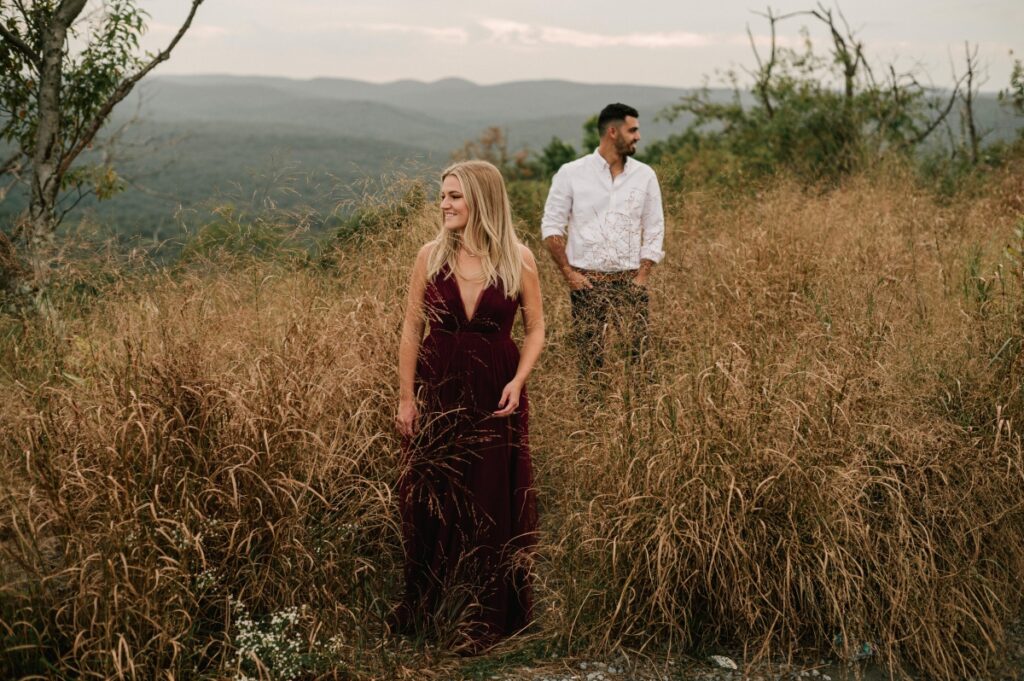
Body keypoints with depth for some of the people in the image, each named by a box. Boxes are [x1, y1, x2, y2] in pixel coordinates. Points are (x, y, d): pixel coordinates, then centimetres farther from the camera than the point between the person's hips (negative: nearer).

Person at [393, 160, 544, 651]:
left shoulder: (518, 259, -6)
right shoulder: (431, 256, -3)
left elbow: (535, 328, 2)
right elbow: (412, 329, 2)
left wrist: (518, 382, -13)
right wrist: (406, 397, -1)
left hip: (494, 392, -1)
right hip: (437, 388, 2)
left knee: (491, 501, 5)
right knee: (430, 496, 11)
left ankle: (485, 615, 21)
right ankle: (427, 603, 30)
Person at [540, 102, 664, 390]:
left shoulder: (645, 175, 6)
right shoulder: (571, 173, -1)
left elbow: (654, 231, 8)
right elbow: (552, 226, 1)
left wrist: (642, 277, -1)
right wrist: (568, 273, -6)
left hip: (629, 280, 2)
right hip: (586, 281, -1)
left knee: (638, 355, -5)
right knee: (590, 359, 1)